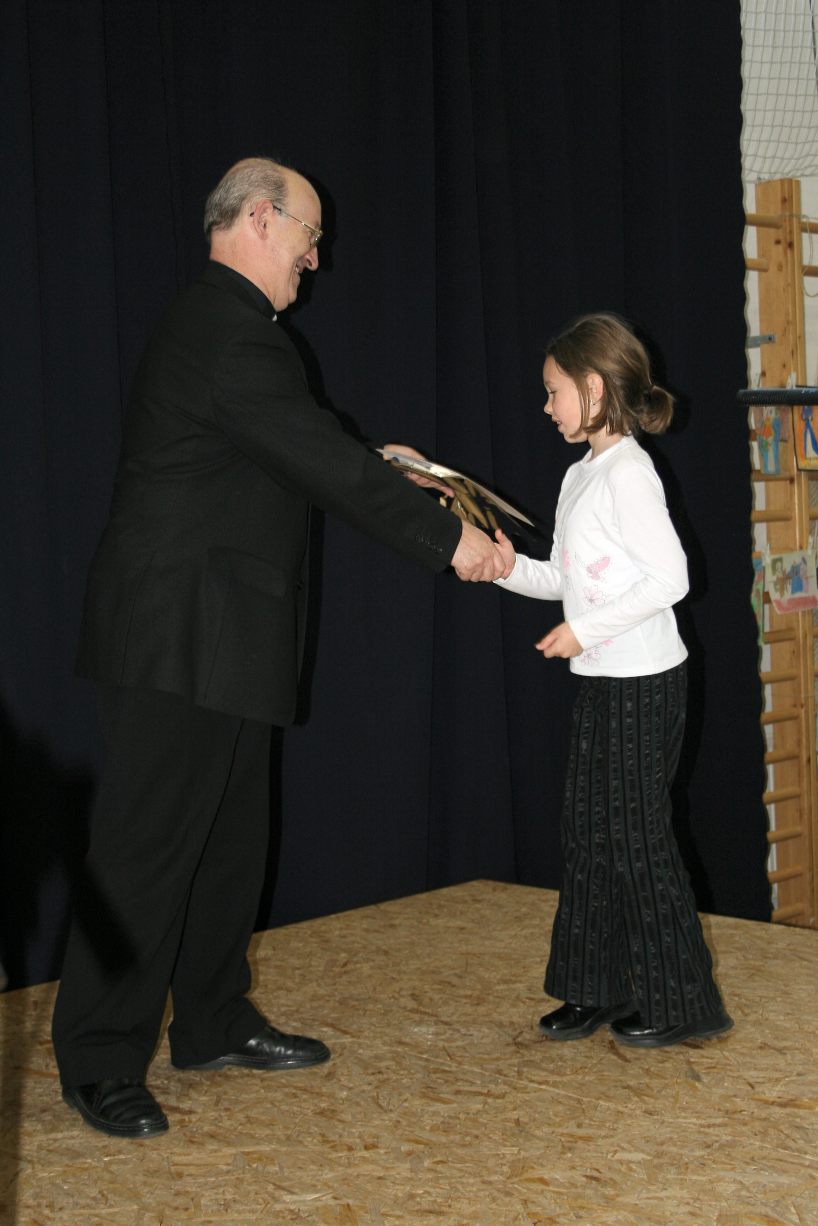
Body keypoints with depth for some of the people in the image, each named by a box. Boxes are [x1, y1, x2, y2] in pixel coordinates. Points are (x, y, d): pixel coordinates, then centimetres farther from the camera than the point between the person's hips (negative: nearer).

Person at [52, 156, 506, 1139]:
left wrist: (384, 469, 16)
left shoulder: (220, 324, 17)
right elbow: (322, 464, -21)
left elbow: (302, 456, 24)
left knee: (228, 837, 16)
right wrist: (448, 539, -15)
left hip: (216, 639, 11)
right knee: (148, 845, -5)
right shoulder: (227, 332, -17)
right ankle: (100, 1067, 3)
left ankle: (216, 1027, 28)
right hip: (181, 639, -11)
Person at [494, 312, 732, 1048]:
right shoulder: (582, 475, 13)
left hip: (643, 682, -9)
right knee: (589, 834, 12)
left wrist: (585, 630, -21)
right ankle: (599, 988, 22)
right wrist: (512, 567, 1)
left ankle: (680, 1002, 9)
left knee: (638, 836, -2)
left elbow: (670, 576, -21)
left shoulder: (628, 472, -15)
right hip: (602, 681, 9)